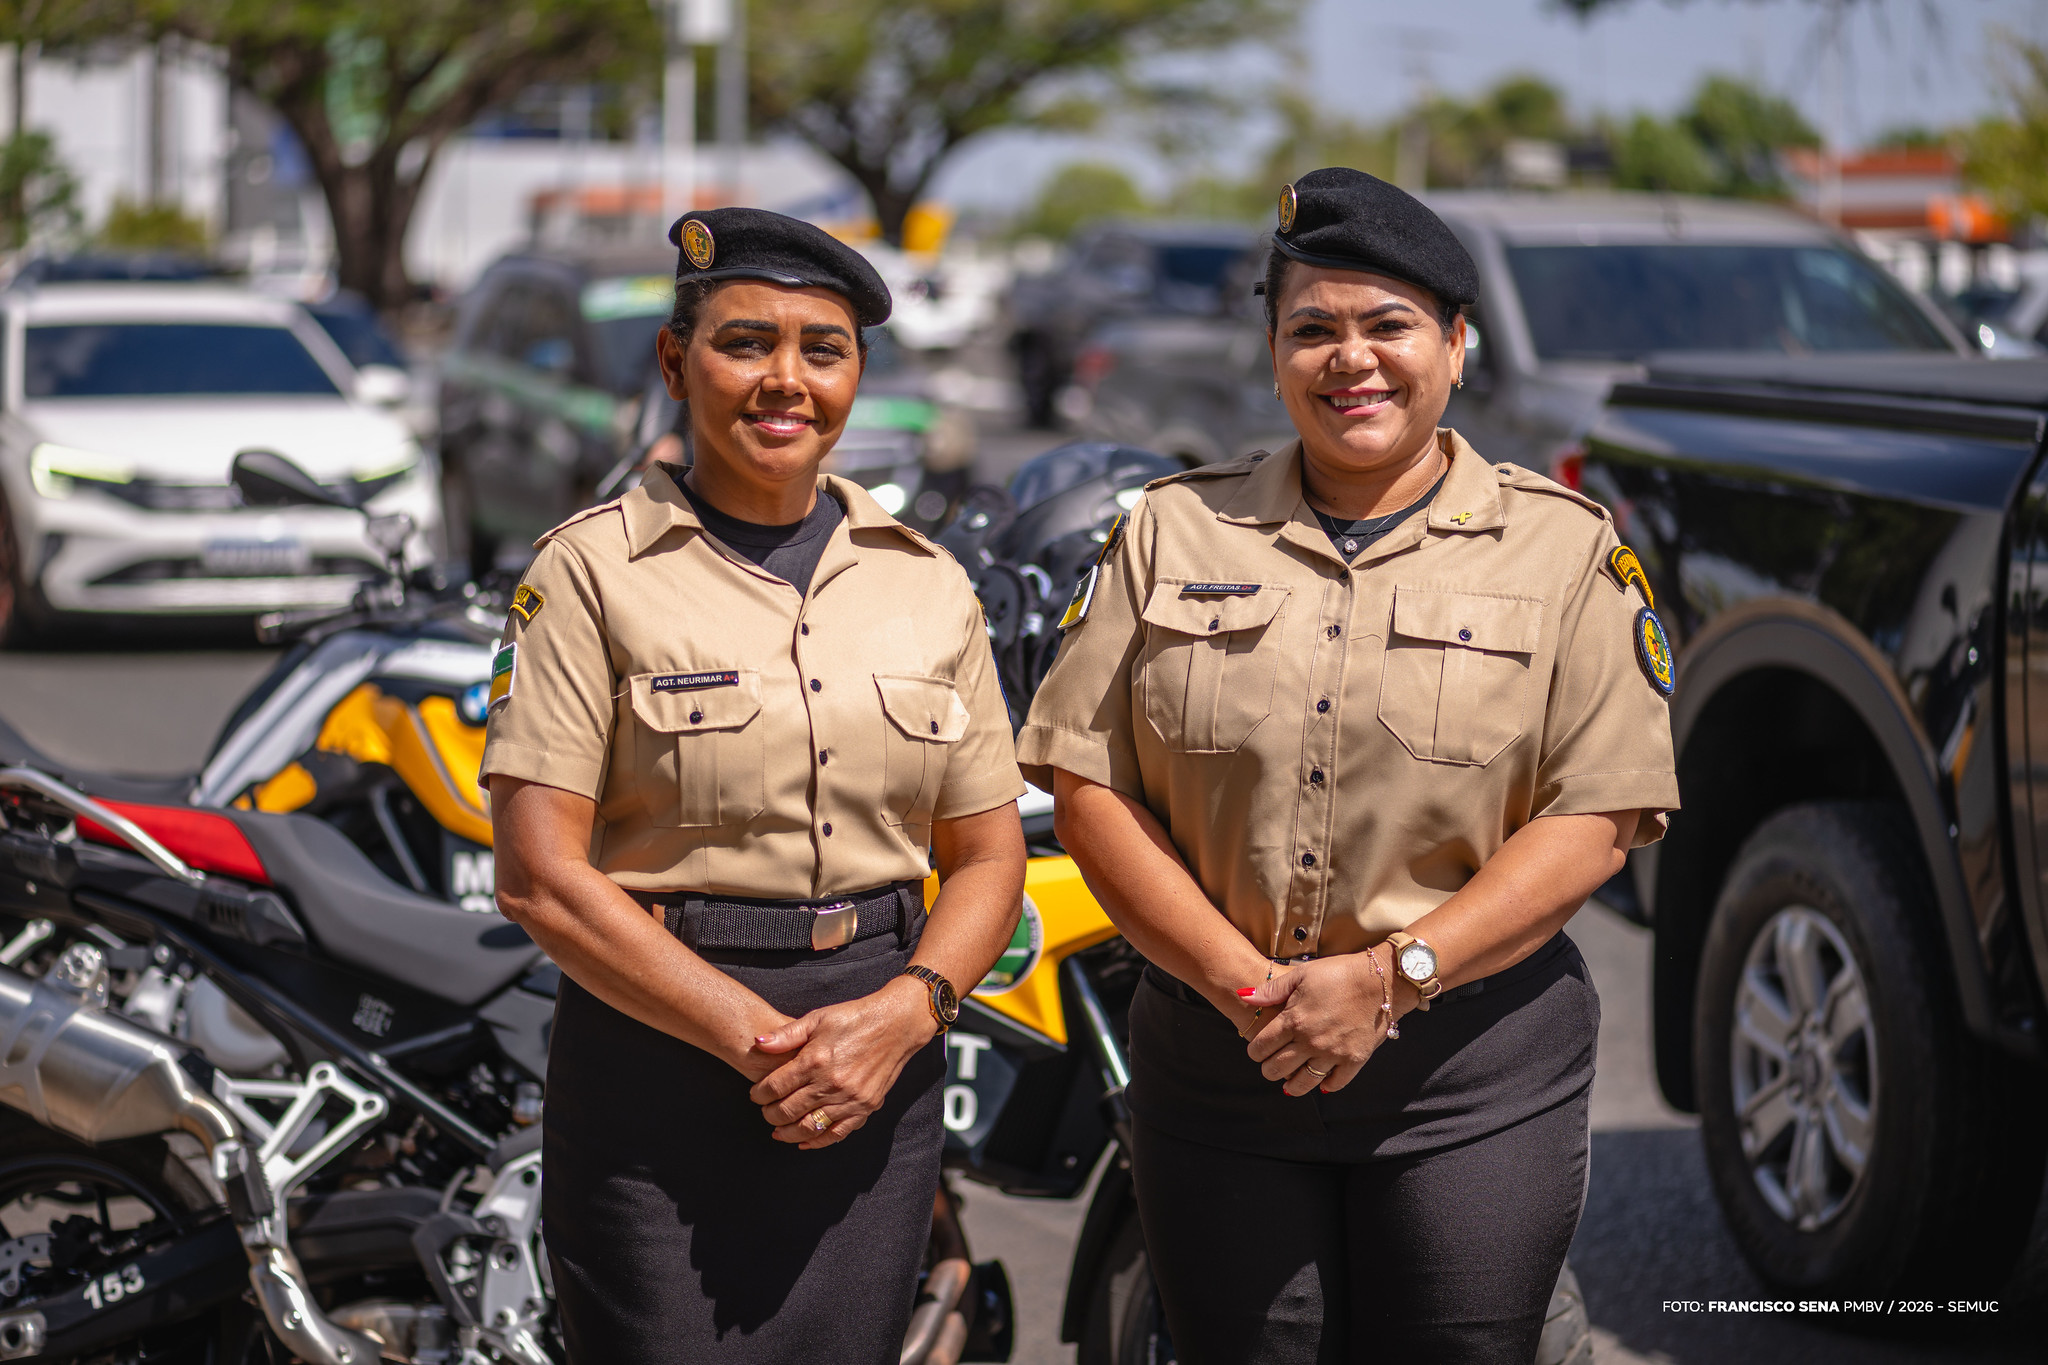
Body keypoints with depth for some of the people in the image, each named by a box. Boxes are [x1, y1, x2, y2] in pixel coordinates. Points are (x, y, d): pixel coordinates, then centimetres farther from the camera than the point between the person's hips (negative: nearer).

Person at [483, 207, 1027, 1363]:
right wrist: (759, 1040, -16)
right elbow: (541, 875, -10)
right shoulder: (595, 571, -3)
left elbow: (990, 856, 10)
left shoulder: (929, 585, 9)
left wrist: (904, 1012, -10)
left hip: (882, 1072, 4)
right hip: (660, 1048, -4)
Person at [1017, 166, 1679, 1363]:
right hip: (1219, 1068, 2)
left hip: (1476, 1080, -1)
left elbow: (1600, 816, -5)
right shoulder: (1172, 533, 8)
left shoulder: (1565, 549, 3)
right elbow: (1085, 781, 2)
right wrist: (1239, 981, -11)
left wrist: (1391, 976, -15)